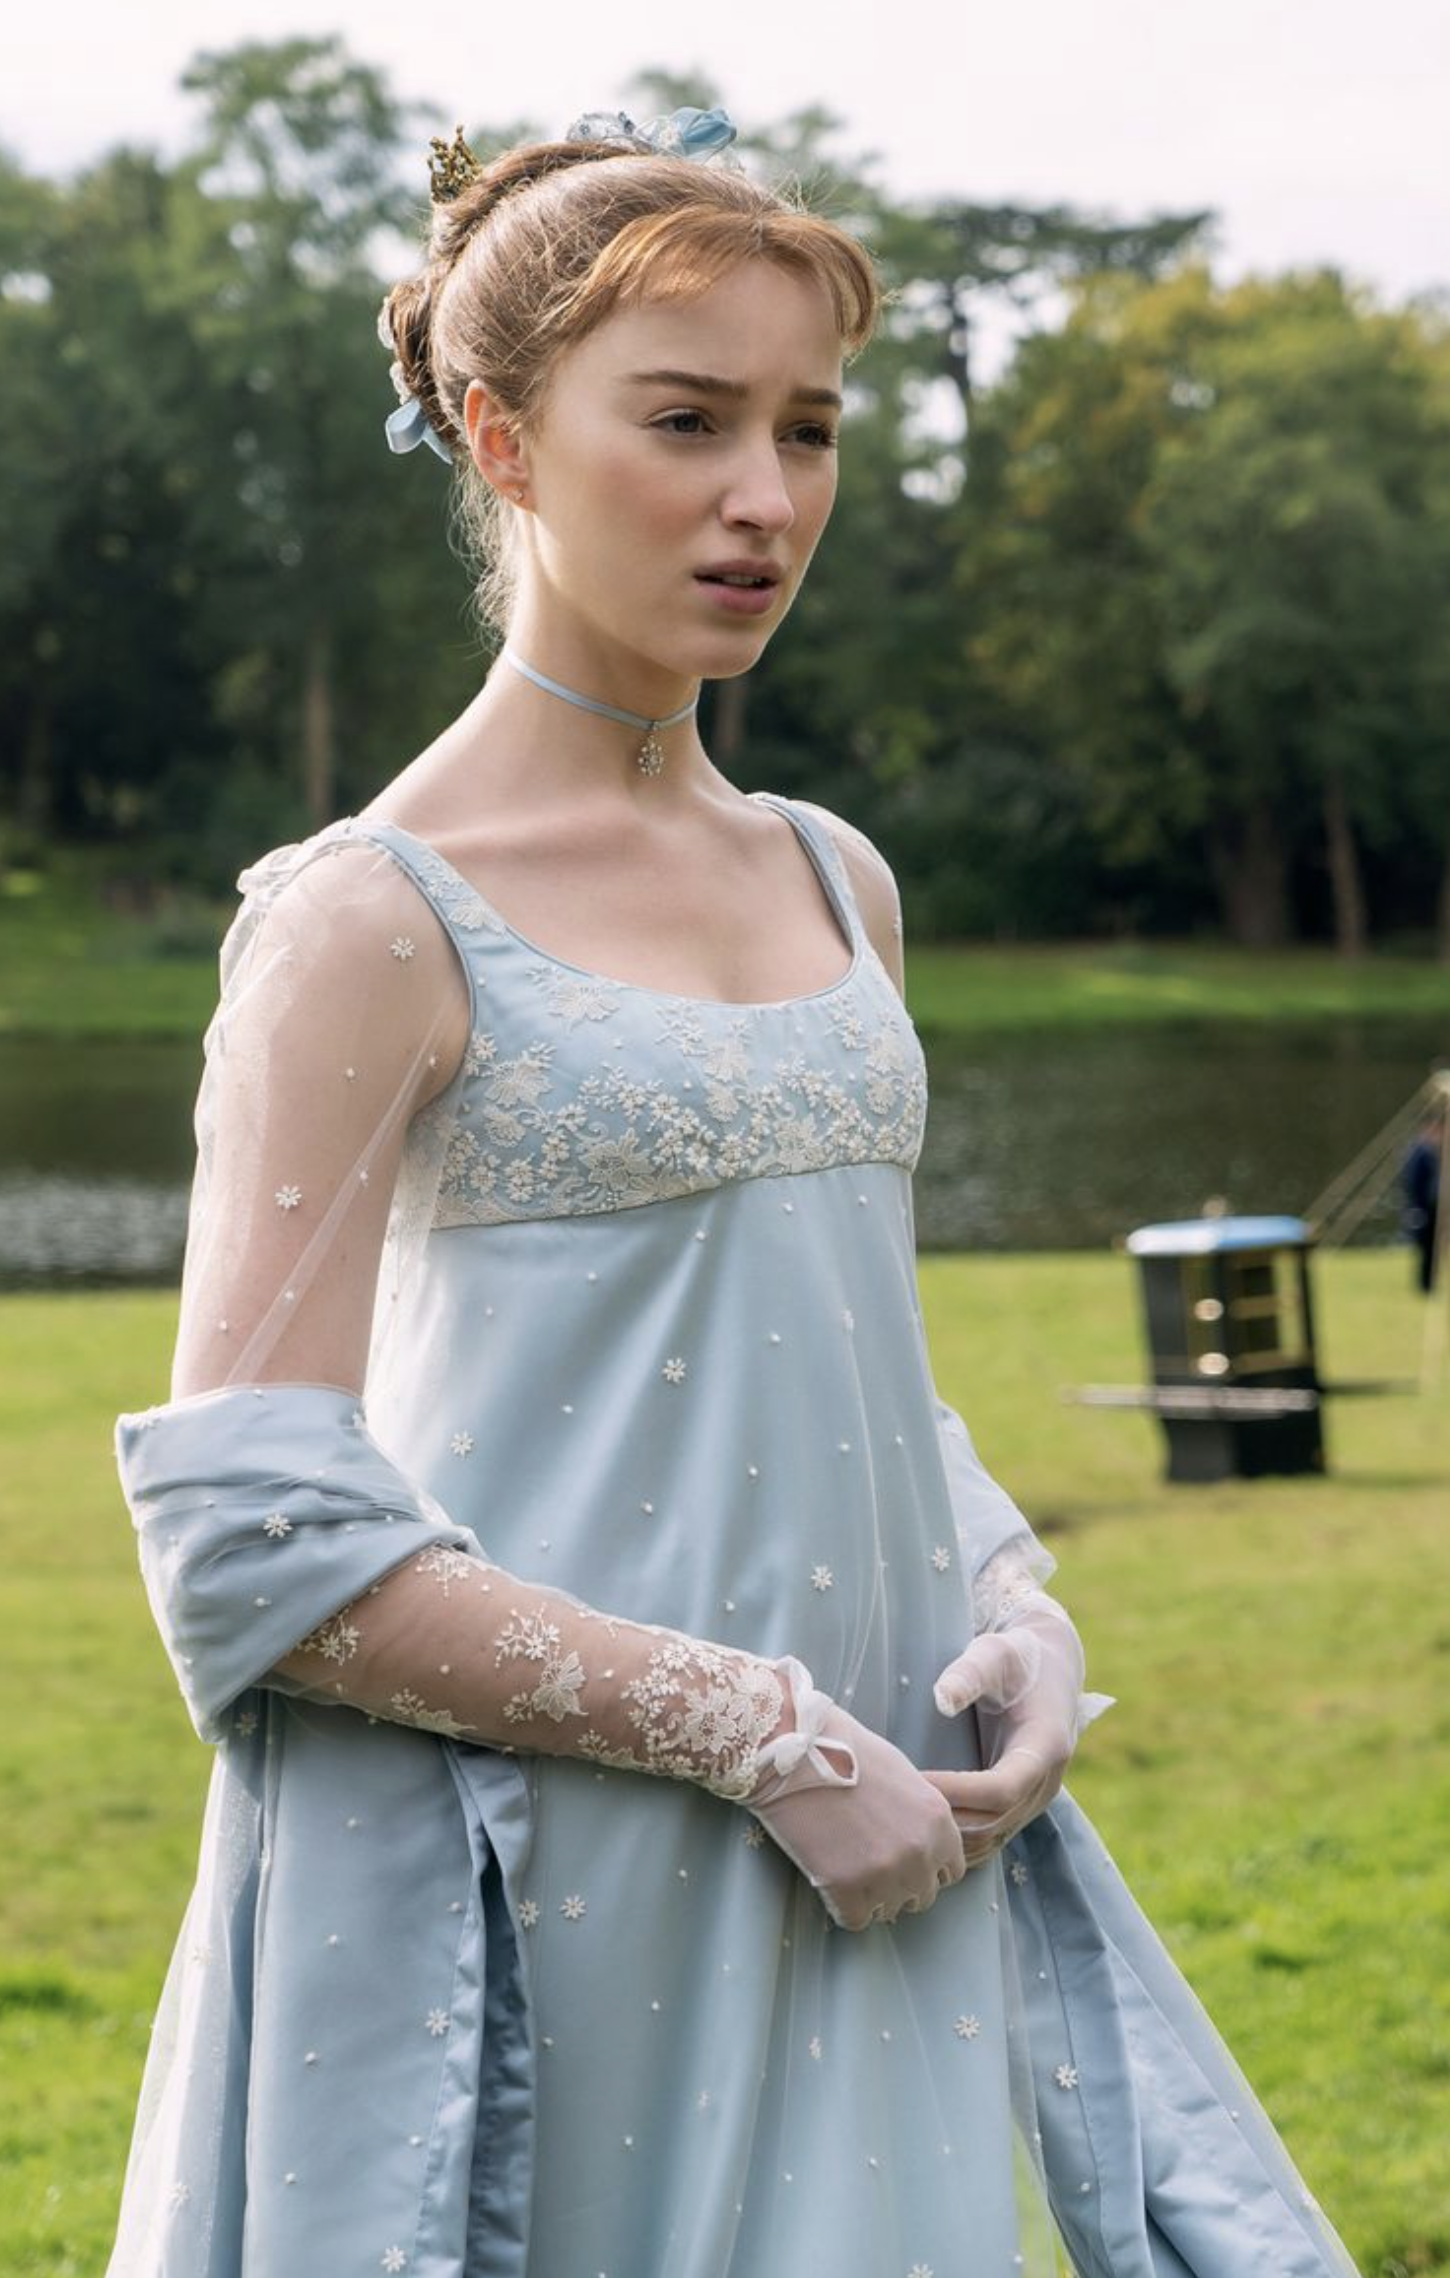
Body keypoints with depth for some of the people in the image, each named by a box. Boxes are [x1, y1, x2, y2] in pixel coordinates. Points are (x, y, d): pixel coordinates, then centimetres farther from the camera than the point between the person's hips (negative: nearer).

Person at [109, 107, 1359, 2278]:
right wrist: (756, 1732, -16)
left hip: (878, 1875, 6)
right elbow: (256, 1536, -15)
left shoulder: (836, 883, 10)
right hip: (546, 1903, -6)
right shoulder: (373, 922, -10)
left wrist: (1017, 1617, 0)